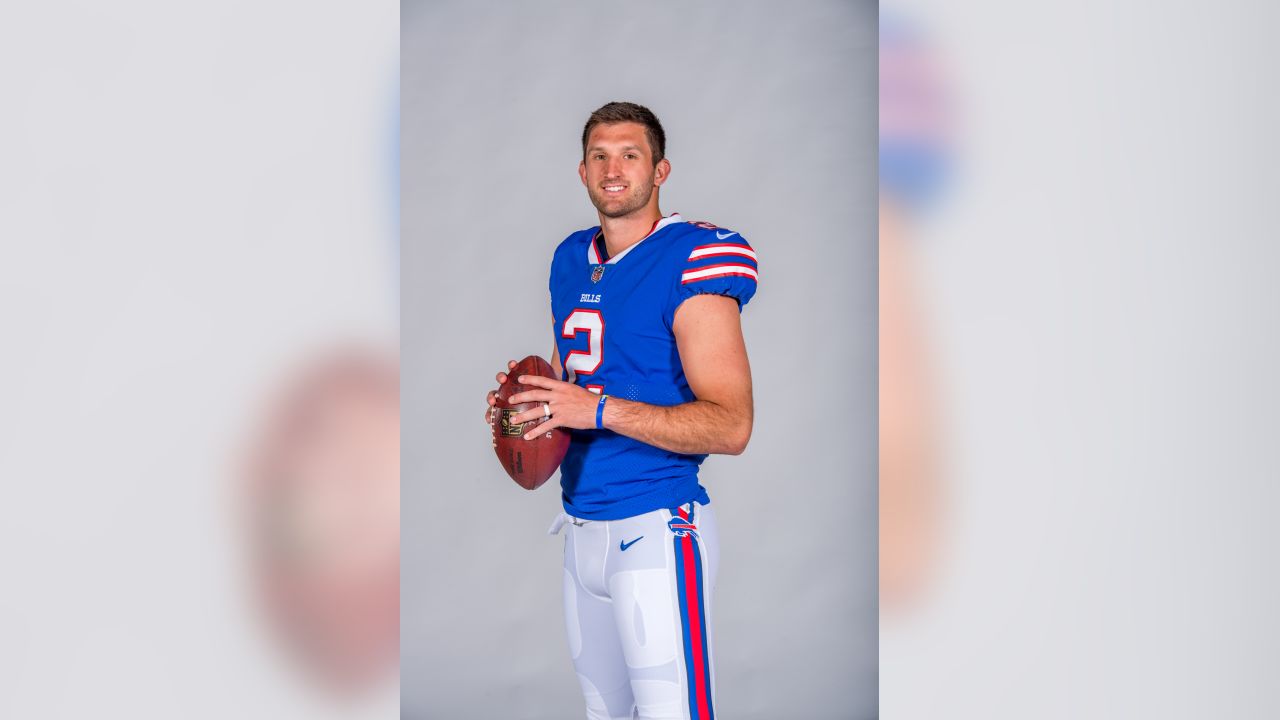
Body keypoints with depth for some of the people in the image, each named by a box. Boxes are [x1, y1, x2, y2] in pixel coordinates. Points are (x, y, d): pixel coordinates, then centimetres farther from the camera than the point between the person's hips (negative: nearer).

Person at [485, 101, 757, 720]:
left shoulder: (690, 264, -12)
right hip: (582, 528, 7)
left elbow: (731, 426, -18)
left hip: (656, 528, -7)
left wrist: (600, 410, -24)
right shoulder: (571, 260, 12)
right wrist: (521, 397, 5)